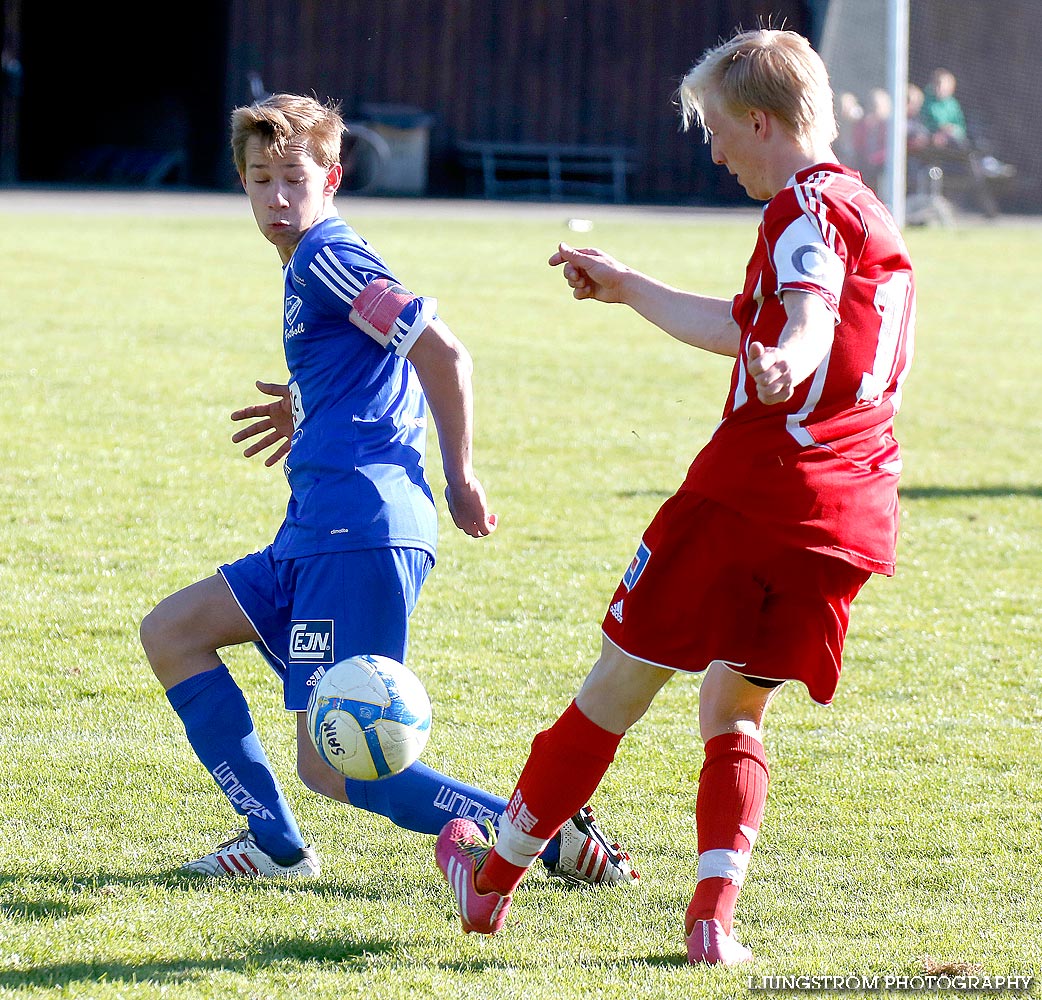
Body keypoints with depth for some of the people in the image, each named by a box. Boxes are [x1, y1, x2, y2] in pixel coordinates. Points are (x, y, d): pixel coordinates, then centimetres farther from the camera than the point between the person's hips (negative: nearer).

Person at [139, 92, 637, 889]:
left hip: (357, 528, -10)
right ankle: (274, 844, 13)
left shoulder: (328, 260, -9)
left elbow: (445, 357, -15)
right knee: (170, 633, 16)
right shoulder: (314, 265, 21)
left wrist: (460, 479, -7)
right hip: (320, 532, 10)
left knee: (332, 764, -12)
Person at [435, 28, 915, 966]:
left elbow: (811, 319, -28)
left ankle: (495, 876, 18)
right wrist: (626, 287, 42)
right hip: (850, 518, 8)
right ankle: (714, 914, -5)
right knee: (734, 713, 15)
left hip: (751, 488, -8)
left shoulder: (805, 205, -7)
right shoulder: (869, 211, 22)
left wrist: (784, 368, -50)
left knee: (617, 687, 6)